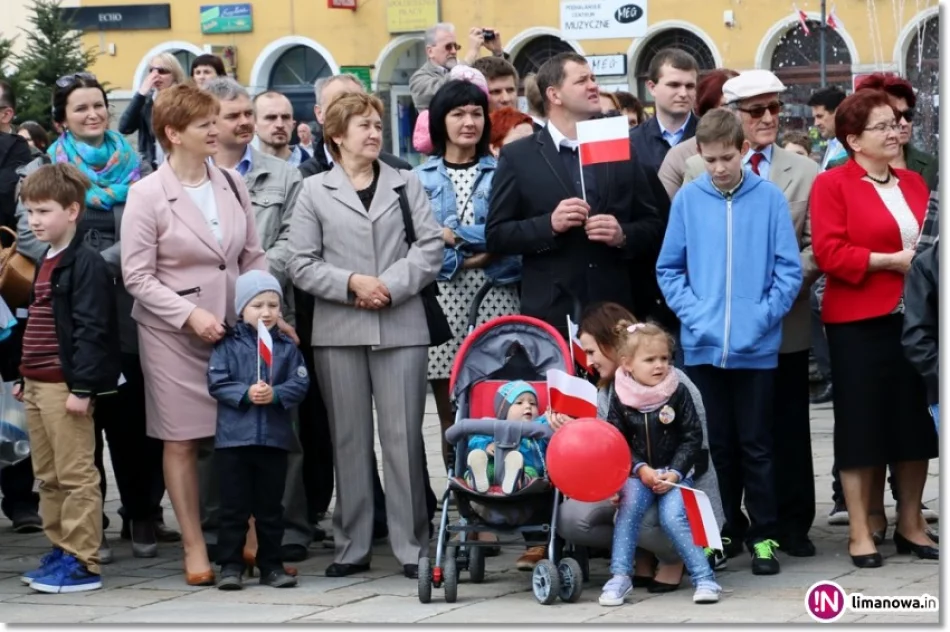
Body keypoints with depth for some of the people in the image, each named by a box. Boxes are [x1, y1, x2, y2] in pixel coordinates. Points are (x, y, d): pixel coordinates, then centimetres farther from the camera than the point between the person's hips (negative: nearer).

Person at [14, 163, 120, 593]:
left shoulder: (85, 264, -13)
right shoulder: (46, 262, 18)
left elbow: (91, 329, -18)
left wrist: (82, 387, -22)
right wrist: (24, 378, 23)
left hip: (65, 386, -10)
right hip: (37, 385, 10)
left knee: (75, 476, -6)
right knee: (48, 476, 14)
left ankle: (82, 563, -4)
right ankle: (60, 551, 22)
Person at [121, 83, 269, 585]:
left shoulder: (231, 184, 5)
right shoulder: (147, 195, -8)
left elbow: (253, 257, 12)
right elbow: (137, 276, -9)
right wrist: (191, 315, -17)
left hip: (233, 328, 4)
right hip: (174, 335, -4)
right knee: (182, 441, 3)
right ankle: (194, 548, 12)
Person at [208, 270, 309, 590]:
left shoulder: (287, 346, 5)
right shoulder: (228, 345, -1)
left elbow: (300, 384, -1)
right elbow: (216, 383, -6)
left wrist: (275, 394, -18)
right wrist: (245, 394, -19)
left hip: (275, 437, 2)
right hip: (234, 436, -2)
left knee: (270, 506, 10)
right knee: (234, 506, 3)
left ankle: (271, 564, 18)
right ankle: (230, 565, 9)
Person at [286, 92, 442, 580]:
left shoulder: (405, 185, 10)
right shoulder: (315, 191, 7)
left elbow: (430, 247, 1)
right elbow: (301, 264, 1)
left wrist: (391, 285, -11)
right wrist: (351, 283, -11)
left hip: (400, 326, 0)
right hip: (339, 330, 0)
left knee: (403, 436, -1)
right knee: (349, 439, 5)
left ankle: (412, 545, 4)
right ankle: (352, 547, 11)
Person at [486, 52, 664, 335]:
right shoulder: (518, 157, 4)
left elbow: (653, 227, 13)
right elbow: (495, 235, 1)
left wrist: (623, 235, -8)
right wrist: (549, 224, -14)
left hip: (613, 312, 3)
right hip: (550, 314, -2)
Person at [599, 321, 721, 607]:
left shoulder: (678, 393, -3)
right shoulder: (620, 398, -2)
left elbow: (692, 437, -2)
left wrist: (674, 473, -13)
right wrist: (641, 470, -16)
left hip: (674, 473, -1)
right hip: (637, 473, 1)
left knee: (673, 517, -24)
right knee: (630, 505, -27)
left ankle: (704, 578, -19)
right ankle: (620, 576, -22)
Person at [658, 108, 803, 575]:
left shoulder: (769, 198, -4)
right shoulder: (687, 200, 0)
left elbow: (789, 270, -3)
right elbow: (669, 269, 5)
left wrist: (762, 317, -12)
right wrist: (692, 313, -7)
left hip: (756, 347, -2)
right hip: (703, 345, 2)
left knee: (755, 445, 5)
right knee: (718, 444, 11)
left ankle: (763, 535, 13)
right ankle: (726, 530, 22)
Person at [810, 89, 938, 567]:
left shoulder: (914, 183, 14)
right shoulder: (832, 184, -4)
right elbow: (830, 253, -13)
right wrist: (890, 261, -17)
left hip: (915, 318, 5)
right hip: (859, 322, -5)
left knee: (914, 419, 8)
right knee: (861, 423, 0)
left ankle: (910, 523, 19)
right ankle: (862, 531, 6)